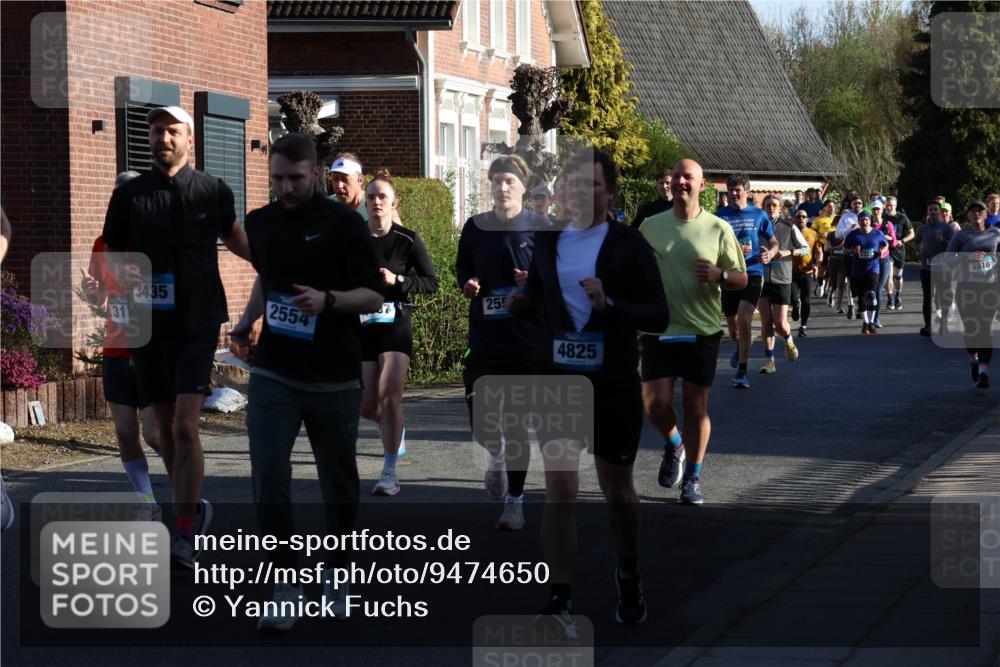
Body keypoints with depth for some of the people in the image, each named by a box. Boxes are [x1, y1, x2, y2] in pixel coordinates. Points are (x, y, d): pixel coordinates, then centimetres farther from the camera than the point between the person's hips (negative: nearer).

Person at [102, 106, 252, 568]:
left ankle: (185, 535, -12)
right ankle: (192, 506, 32)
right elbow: (111, 256, 10)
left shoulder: (213, 192, 1)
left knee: (185, 426, -14)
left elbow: (233, 237, 20)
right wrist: (122, 274, -11)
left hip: (198, 322, -2)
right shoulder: (129, 196, 2)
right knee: (165, 426, 11)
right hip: (150, 323, 2)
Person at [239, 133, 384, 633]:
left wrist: (327, 300, -24)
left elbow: (374, 297, -8)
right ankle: (286, 582, -5)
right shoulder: (257, 224, 6)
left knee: (338, 480, 11)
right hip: (273, 374, 2)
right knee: (269, 479, -11)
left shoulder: (344, 223, -6)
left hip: (333, 378, -2)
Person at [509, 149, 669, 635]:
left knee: (617, 489, 14)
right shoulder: (547, 242, 6)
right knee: (559, 485, -13)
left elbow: (659, 316, -10)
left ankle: (629, 576, 40)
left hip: (614, 385, -2)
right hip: (558, 379, 2)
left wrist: (609, 306, -24)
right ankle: (559, 602, -18)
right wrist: (521, 303, -1)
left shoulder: (629, 245, -5)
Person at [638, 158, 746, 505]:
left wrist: (719, 275, -17)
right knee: (655, 402, -7)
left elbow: (741, 279, 2)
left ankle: (692, 479, 14)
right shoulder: (651, 226, 5)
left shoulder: (718, 229, 0)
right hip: (659, 329, 1)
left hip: (702, 332, -1)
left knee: (696, 406, 0)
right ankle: (673, 445, 26)